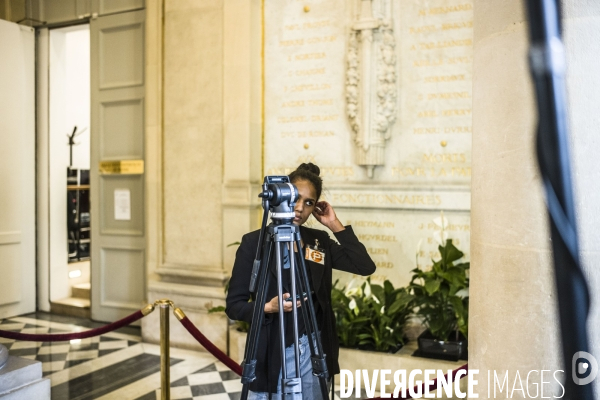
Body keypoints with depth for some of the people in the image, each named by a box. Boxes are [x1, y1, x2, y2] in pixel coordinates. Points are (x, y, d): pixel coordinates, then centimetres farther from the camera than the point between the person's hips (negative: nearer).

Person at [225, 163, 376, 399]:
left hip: (314, 352, 4)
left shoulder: (320, 241, 5)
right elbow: (234, 305, -7)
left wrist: (336, 226, -6)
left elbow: (366, 267, -6)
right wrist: (268, 307, -25)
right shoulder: (254, 242, -8)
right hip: (272, 355, -3)